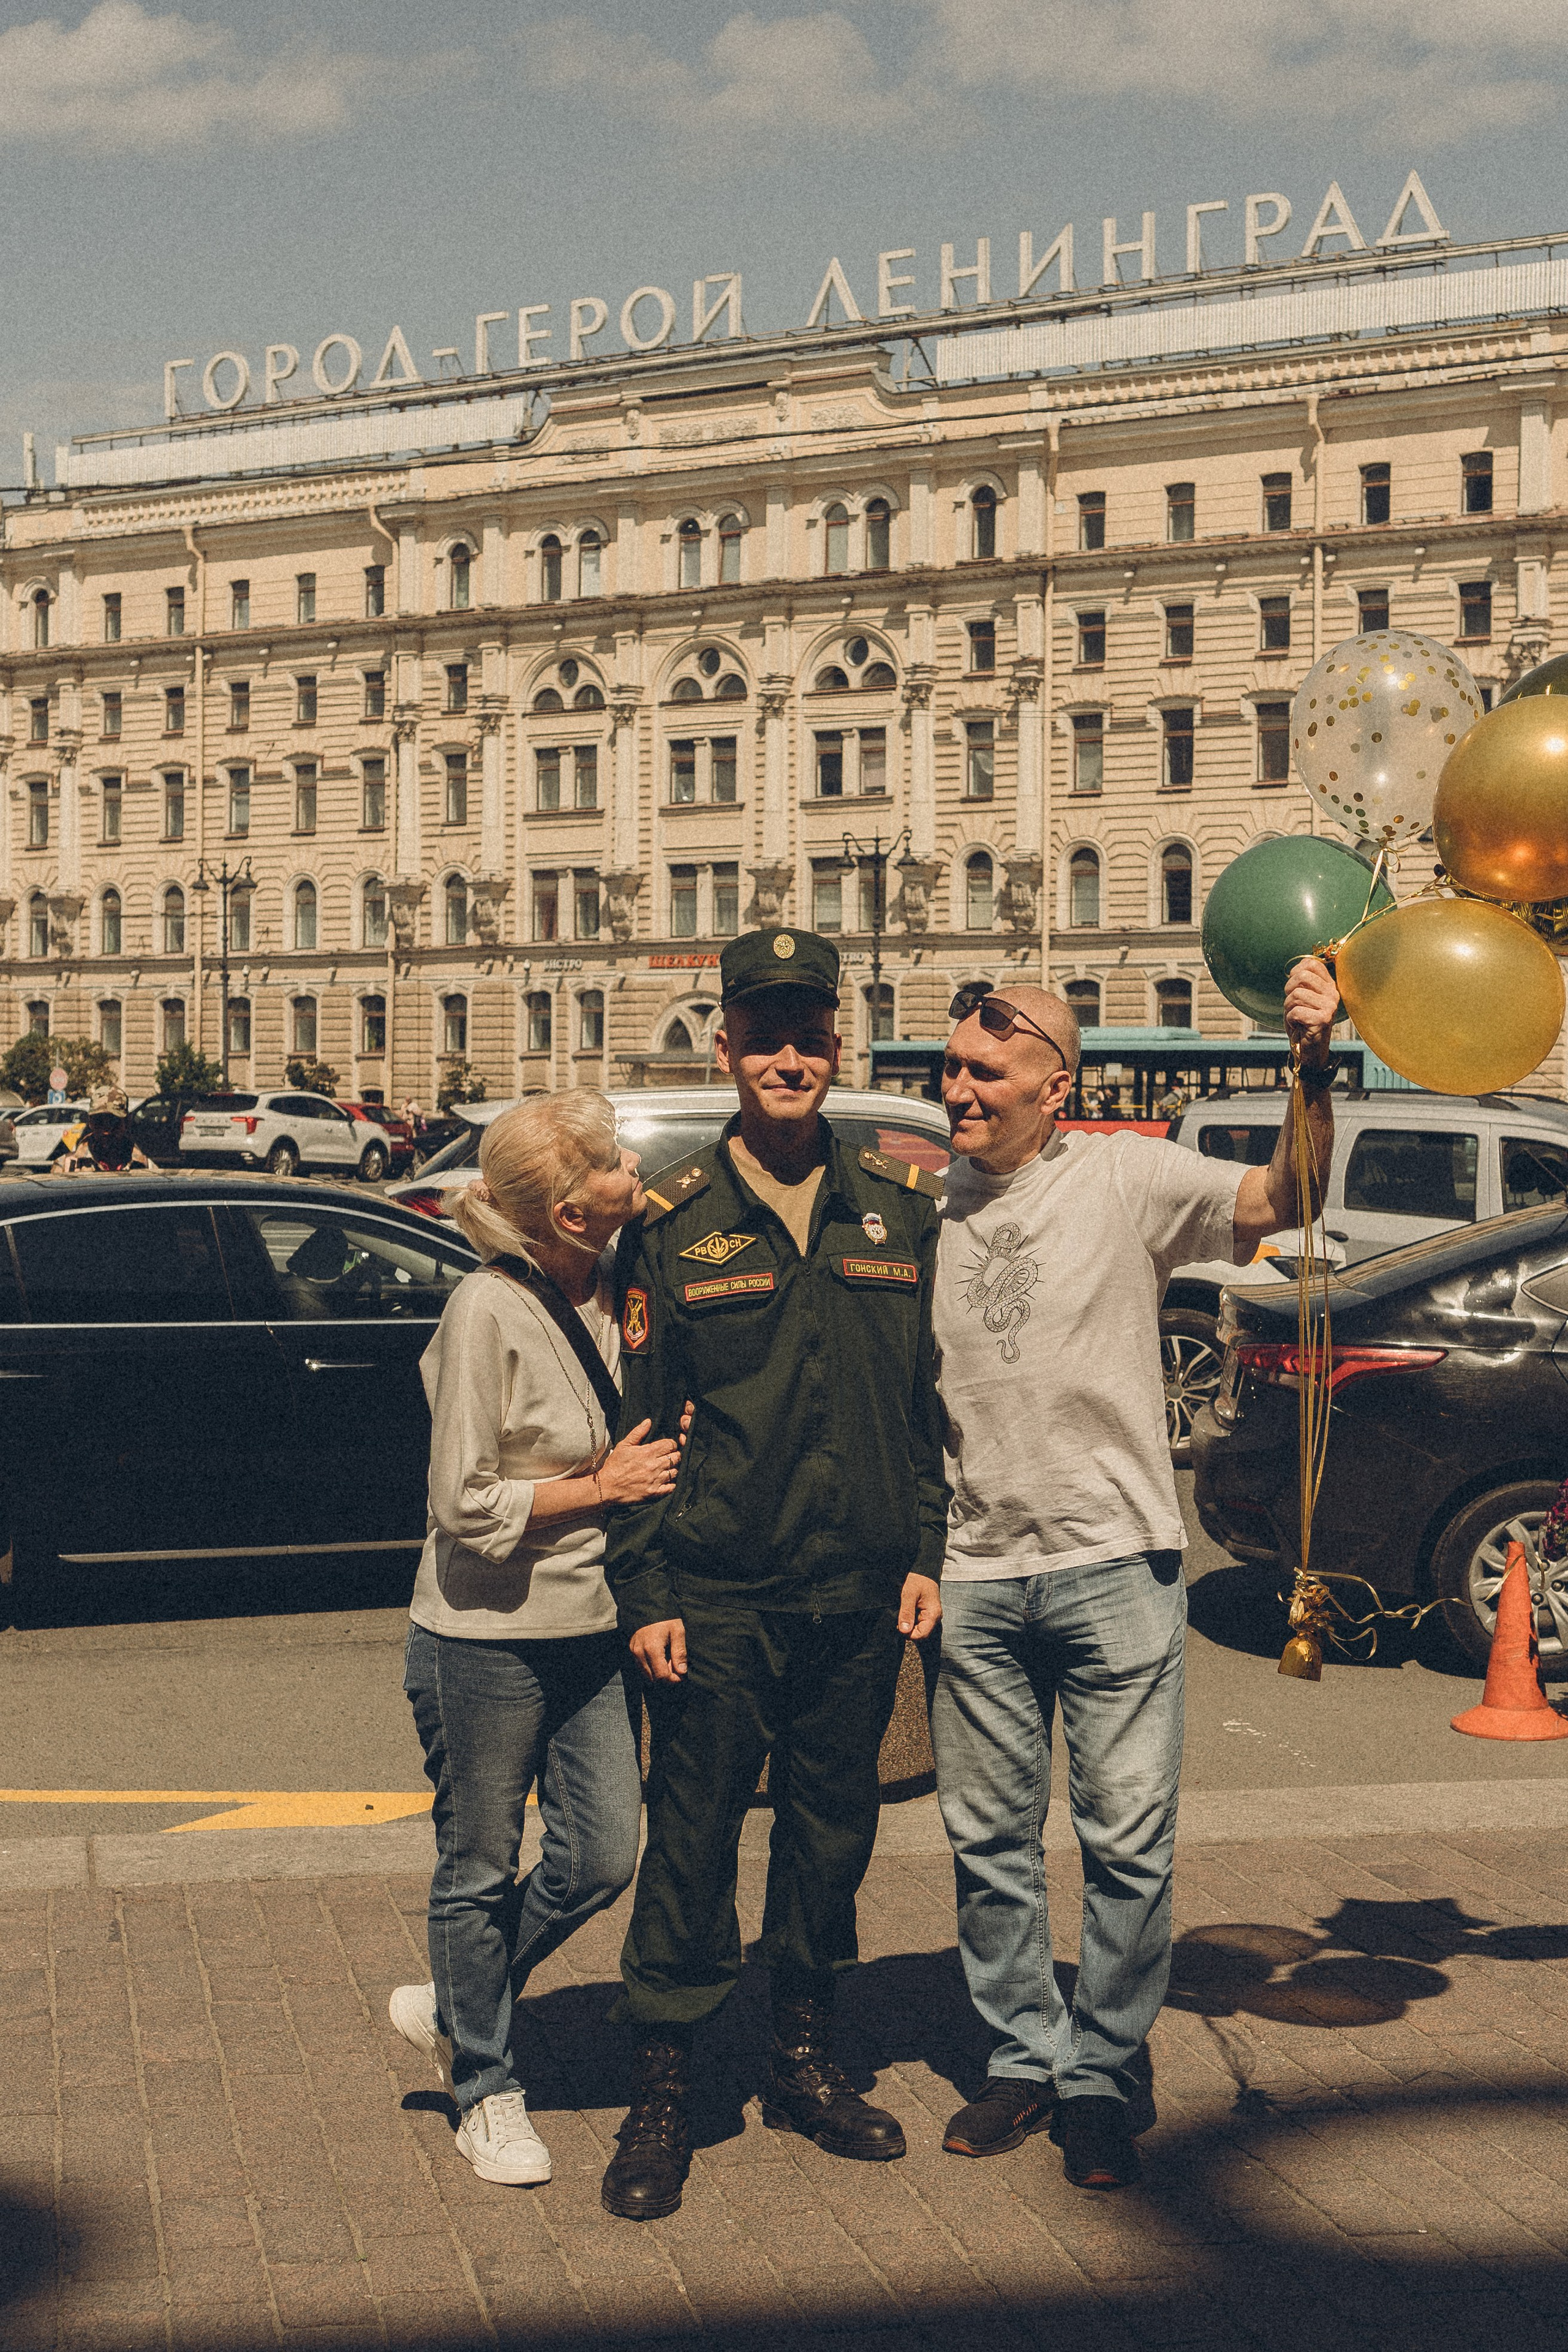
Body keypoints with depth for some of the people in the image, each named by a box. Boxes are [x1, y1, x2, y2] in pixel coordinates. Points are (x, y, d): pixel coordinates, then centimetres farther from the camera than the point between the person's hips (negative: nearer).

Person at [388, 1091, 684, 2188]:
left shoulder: (610, 1292, 3)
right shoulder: (488, 1312, -18)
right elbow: (466, 1505, -17)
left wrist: (657, 1458, -1)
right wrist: (604, 1486, -15)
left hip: (594, 1632, 7)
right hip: (487, 1639, -7)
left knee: (602, 1861, 9)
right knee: (483, 1868, 9)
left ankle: (453, 2007, 32)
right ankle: (485, 2087, 28)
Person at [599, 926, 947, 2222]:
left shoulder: (900, 1209, 6)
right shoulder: (674, 1221, -2)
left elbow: (932, 1400, 11)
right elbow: (639, 1418, 0)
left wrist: (925, 1553, 5)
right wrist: (643, 1591, -5)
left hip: (861, 1596, 3)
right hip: (718, 1594, -3)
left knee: (833, 1831, 13)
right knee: (692, 1842, 2)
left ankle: (804, 2061, 29)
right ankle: (662, 2092, 14)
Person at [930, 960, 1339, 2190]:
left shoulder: (1125, 1178, -4)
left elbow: (1280, 1199, -15)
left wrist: (1314, 1071, -30)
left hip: (1113, 1559, -3)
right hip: (976, 1572, 3)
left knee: (1128, 1839, 1)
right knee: (990, 1838, 11)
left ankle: (1103, 2076, 17)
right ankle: (1026, 2059, 26)